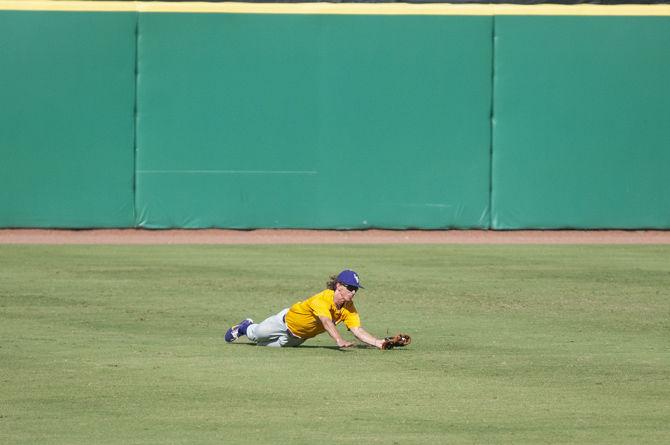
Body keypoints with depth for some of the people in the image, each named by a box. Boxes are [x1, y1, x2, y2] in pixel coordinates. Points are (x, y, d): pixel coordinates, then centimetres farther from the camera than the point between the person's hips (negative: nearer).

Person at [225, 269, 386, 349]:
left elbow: (358, 331, -31)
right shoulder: (323, 299, -41)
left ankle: (247, 329, 50)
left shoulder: (349, 309, -23)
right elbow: (327, 322, -56)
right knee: (256, 334, 18)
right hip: (287, 320, -5)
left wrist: (378, 342, -49)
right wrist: (340, 341, -72)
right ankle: (244, 328, 54)